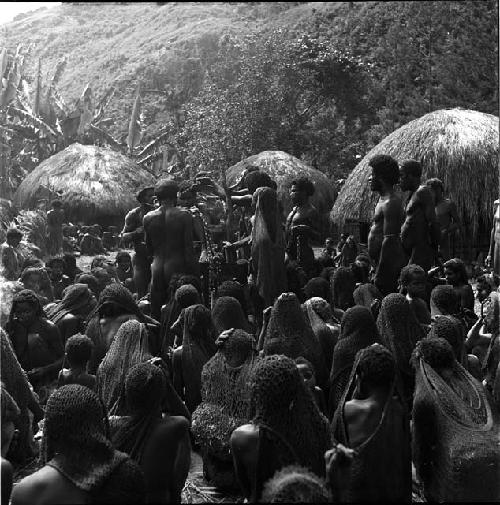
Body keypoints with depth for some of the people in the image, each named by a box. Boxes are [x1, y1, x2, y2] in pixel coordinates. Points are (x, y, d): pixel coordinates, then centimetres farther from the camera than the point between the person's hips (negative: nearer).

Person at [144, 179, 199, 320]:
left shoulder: (148, 218, 2)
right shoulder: (184, 216, -8)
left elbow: (149, 249, 10)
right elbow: (188, 248, -8)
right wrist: (194, 271, -1)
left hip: (157, 268, 3)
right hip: (178, 267, -3)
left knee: (156, 312, 10)